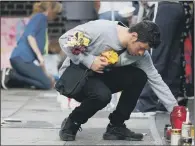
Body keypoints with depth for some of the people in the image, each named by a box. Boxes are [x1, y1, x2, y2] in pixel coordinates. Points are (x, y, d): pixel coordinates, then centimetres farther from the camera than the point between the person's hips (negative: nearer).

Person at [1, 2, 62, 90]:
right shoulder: (40, 17, 1)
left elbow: (40, 50, 28)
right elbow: (30, 35, -16)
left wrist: (45, 74, 25)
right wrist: (39, 55, -22)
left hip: (20, 59, 9)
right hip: (22, 58, -9)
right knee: (47, 84, -12)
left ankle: (11, 74, 2)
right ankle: (11, 74, -14)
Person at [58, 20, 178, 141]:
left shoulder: (141, 53, -10)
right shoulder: (101, 29, -27)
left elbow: (156, 80, -5)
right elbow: (65, 39, -21)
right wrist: (89, 61, -25)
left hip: (100, 77, 6)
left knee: (139, 77, -15)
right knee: (102, 95, -36)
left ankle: (116, 127, -4)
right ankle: (71, 124, -7)